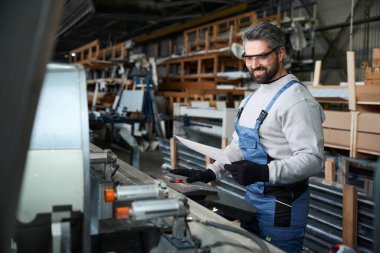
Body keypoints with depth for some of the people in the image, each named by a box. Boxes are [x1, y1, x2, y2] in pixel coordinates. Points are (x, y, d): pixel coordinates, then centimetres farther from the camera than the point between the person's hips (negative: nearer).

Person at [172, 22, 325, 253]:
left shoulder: (297, 99, -18)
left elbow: (313, 159, -25)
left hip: (282, 204, -8)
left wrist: (264, 172, -36)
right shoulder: (253, 98, 11)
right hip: (252, 197, 9)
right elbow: (238, 146, 17)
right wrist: (210, 173, 5)